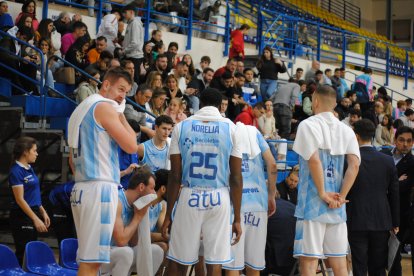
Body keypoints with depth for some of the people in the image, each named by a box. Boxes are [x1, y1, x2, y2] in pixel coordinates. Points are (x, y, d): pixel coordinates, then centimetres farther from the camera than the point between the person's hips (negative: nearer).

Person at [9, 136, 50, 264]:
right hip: (22, 216, -9)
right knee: (23, 253, -6)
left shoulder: (29, 169, 12)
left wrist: (43, 212, 15)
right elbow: (20, 200, -18)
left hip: (33, 213, 9)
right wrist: (36, 219, -20)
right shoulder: (16, 171, -15)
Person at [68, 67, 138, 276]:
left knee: (88, 259, 13)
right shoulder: (104, 107, -7)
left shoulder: (82, 108, 21)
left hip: (81, 187, 10)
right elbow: (131, 146, -11)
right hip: (100, 188, -10)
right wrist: (121, 116, 1)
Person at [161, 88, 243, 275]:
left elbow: (175, 176, 0)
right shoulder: (231, 129, 2)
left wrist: (168, 214, 5)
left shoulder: (181, 127, 3)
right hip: (219, 199, 0)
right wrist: (237, 218, 4)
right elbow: (236, 178, -1)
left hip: (189, 197, 0)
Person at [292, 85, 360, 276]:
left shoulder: (308, 124, -4)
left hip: (312, 204, -5)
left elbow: (314, 160, -17)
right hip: (336, 206, 5)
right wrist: (341, 197, -2)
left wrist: (323, 194, -11)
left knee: (308, 260, -3)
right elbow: (354, 164, -1)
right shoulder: (346, 130, 11)